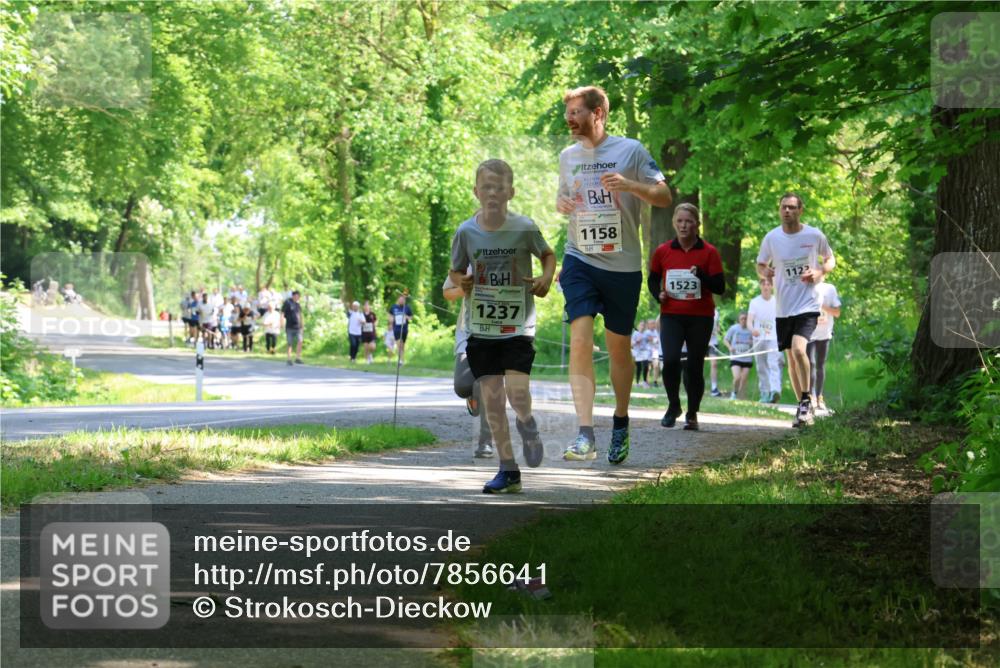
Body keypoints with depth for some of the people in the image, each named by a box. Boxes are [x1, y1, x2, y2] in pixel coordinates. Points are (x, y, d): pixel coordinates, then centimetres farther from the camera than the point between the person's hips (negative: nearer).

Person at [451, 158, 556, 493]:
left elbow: (548, 254, 11)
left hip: (518, 325, -2)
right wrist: (461, 282, -11)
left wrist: (546, 278, -8)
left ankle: (527, 426, 21)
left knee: (517, 395, -16)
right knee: (492, 398, 1)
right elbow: (455, 270, 11)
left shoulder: (524, 228, -7)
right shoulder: (466, 232, -3)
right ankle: (508, 471, 10)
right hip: (480, 326, 2)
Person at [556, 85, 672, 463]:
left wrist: (629, 185, -21)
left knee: (619, 347, 10)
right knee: (580, 341, -15)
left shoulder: (630, 150, -3)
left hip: (623, 265, -2)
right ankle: (585, 435, -21)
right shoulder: (567, 157, 10)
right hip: (580, 261, 2)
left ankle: (620, 424, 31)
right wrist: (561, 205, 0)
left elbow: (664, 197, -3)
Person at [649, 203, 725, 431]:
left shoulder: (709, 252, -1)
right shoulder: (663, 251, 4)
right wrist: (658, 294, -2)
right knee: (670, 360, -17)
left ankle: (692, 414, 19)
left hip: (701, 317, 0)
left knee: (694, 367, 3)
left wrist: (701, 275, -20)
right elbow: (652, 279, 19)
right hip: (671, 315, 1)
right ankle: (673, 406, 5)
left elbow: (720, 287, -3)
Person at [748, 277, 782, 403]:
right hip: (759, 339, 2)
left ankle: (775, 391, -36)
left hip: (774, 338, -2)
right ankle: (765, 394, 14)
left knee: (774, 364, -20)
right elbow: (749, 320, -7)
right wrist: (752, 329, -29)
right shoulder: (754, 302, 4)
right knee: (762, 369, 7)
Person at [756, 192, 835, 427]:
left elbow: (830, 260, 11)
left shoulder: (815, 236, -4)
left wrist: (819, 272, -11)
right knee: (791, 357, 10)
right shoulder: (771, 238, 1)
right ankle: (803, 406, 23)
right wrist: (764, 272, -11)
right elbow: (760, 264, 13)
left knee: (798, 349, -23)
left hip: (807, 304, -4)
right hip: (782, 308, 4)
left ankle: (806, 400, -8)